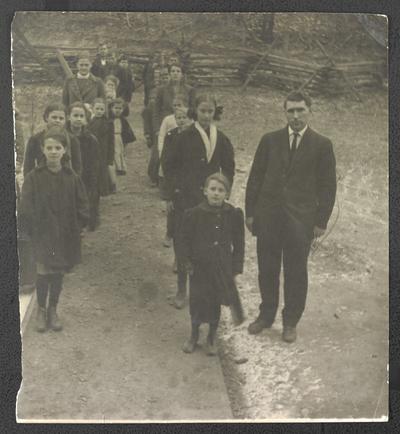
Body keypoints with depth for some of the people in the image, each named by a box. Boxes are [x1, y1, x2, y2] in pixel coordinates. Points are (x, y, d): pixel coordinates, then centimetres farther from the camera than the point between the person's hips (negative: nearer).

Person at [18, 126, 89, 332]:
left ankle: (53, 310, 27)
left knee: (58, 274, 10)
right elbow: (25, 209, -5)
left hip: (64, 236, 2)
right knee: (43, 274, -1)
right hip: (42, 235, -2)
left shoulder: (72, 178, -2)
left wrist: (75, 228, -5)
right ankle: (41, 310, 20)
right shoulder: (33, 177, -7)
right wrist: (29, 230, -10)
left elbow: (81, 207, 3)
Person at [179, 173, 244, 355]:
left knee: (215, 304, 13)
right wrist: (188, 263, -5)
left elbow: (239, 244, 1)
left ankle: (211, 338, 34)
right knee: (197, 302, 8)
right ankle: (194, 336, 33)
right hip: (200, 268, -1)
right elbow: (186, 241, 0)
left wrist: (236, 270, 0)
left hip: (222, 269, 1)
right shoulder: (194, 214, -10)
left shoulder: (234, 215, -7)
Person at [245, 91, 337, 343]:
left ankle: (291, 322, 27)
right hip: (268, 217, 2)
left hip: (300, 220, -2)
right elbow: (255, 177, 7)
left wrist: (321, 221, -4)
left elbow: (328, 186, 0)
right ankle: (266, 315, 32)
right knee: (267, 270, 12)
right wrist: (250, 212, 3)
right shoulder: (270, 140, 4)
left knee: (296, 273, 9)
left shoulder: (322, 145, -2)